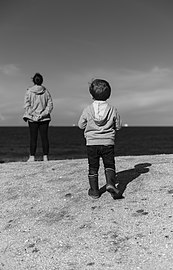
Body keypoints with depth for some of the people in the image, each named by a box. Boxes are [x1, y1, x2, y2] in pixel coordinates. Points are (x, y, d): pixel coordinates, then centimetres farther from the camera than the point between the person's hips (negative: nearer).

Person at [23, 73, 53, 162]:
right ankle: (45, 157, 5)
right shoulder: (46, 92, 3)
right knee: (44, 137, 4)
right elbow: (50, 105, -1)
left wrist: (31, 115, -2)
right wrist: (43, 114, 0)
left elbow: (27, 106, -7)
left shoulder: (29, 92, -3)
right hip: (44, 118, 2)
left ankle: (32, 157, 4)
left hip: (32, 118, -1)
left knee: (33, 138, 3)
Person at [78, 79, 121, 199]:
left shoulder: (88, 110, -5)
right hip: (108, 143, 0)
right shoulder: (113, 109, -4)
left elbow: (81, 125, 4)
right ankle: (111, 183, -11)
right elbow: (118, 126, 4)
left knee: (93, 167, 11)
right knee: (109, 165, 12)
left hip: (92, 143, 0)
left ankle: (94, 191, 16)